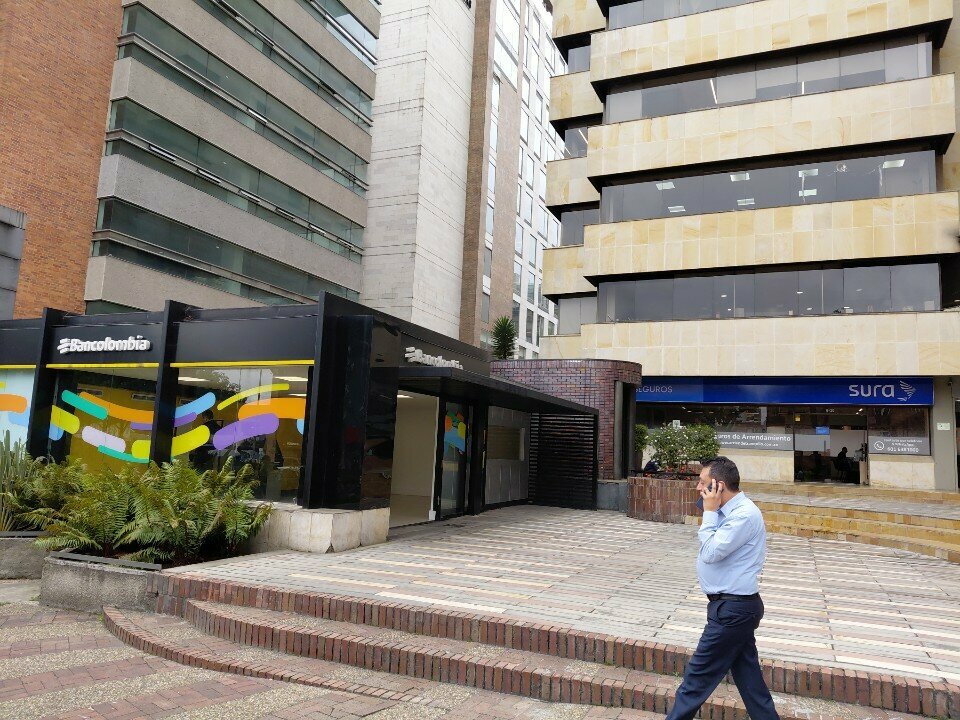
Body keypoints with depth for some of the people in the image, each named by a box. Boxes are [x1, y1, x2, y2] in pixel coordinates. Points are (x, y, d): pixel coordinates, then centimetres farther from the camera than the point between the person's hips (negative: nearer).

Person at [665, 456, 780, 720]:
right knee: (748, 674, 17)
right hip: (736, 607, 10)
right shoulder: (730, 511, 8)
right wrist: (712, 512, 2)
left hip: (733, 609, -10)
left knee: (698, 675, 1)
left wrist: (709, 512, -16)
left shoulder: (744, 515, -21)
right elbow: (712, 549, 14)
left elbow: (710, 552, -24)